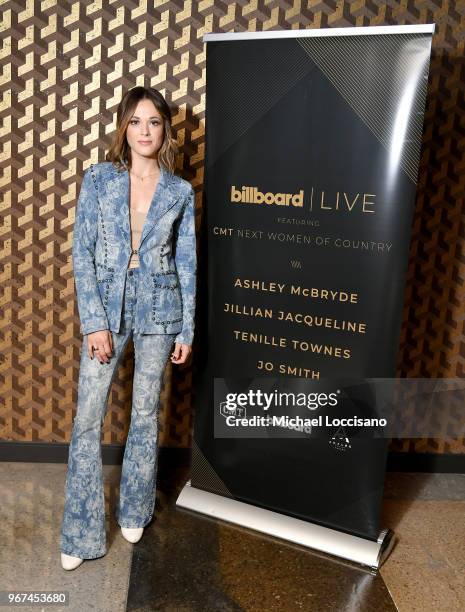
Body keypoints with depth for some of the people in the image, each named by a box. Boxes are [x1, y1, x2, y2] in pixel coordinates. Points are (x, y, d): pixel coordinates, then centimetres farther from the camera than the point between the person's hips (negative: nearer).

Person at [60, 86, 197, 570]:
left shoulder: (180, 192, 1)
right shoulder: (98, 179, -2)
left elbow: (187, 264, 3)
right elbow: (82, 253, -5)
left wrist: (187, 329, 2)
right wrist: (94, 322, -11)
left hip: (158, 309, 1)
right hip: (106, 305, 0)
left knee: (146, 414, 10)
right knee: (88, 416, 0)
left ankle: (135, 510, 32)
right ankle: (79, 534, 15)